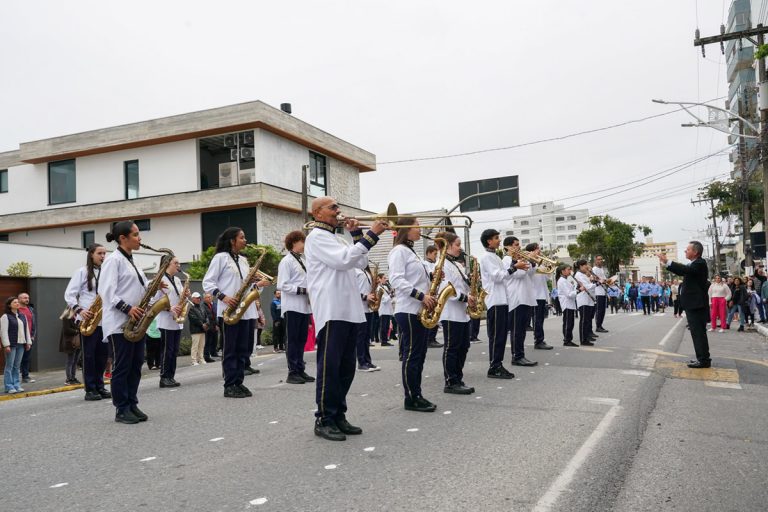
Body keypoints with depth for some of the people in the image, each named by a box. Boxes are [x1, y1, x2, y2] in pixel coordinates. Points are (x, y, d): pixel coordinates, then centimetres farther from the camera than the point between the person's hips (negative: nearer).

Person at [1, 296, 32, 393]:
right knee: (9, 366, -2)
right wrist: (6, 345, -16)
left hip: (21, 344, 6)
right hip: (11, 345, -6)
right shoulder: (5, 317, -5)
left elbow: (27, 330, 18)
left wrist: (28, 342, 13)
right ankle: (9, 387, 2)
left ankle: (17, 385, 14)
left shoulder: (23, 316, 14)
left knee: (17, 366, 9)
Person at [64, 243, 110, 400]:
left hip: (104, 319, 5)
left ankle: (99, 386, 18)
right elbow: (69, 295, -5)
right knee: (89, 355, 0)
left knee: (103, 353, 8)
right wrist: (79, 310, -18)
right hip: (88, 319, -5)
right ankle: (90, 390, 6)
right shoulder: (82, 271, -1)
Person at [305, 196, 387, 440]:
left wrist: (356, 234, 11)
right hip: (331, 311, -9)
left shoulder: (333, 238, 24)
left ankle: (338, 415, 19)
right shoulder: (317, 236, -6)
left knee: (346, 367, 11)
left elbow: (360, 262, 20)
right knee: (329, 367, -5)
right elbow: (344, 260, -20)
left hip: (348, 310, 9)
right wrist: (371, 235, -17)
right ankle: (324, 420, 3)